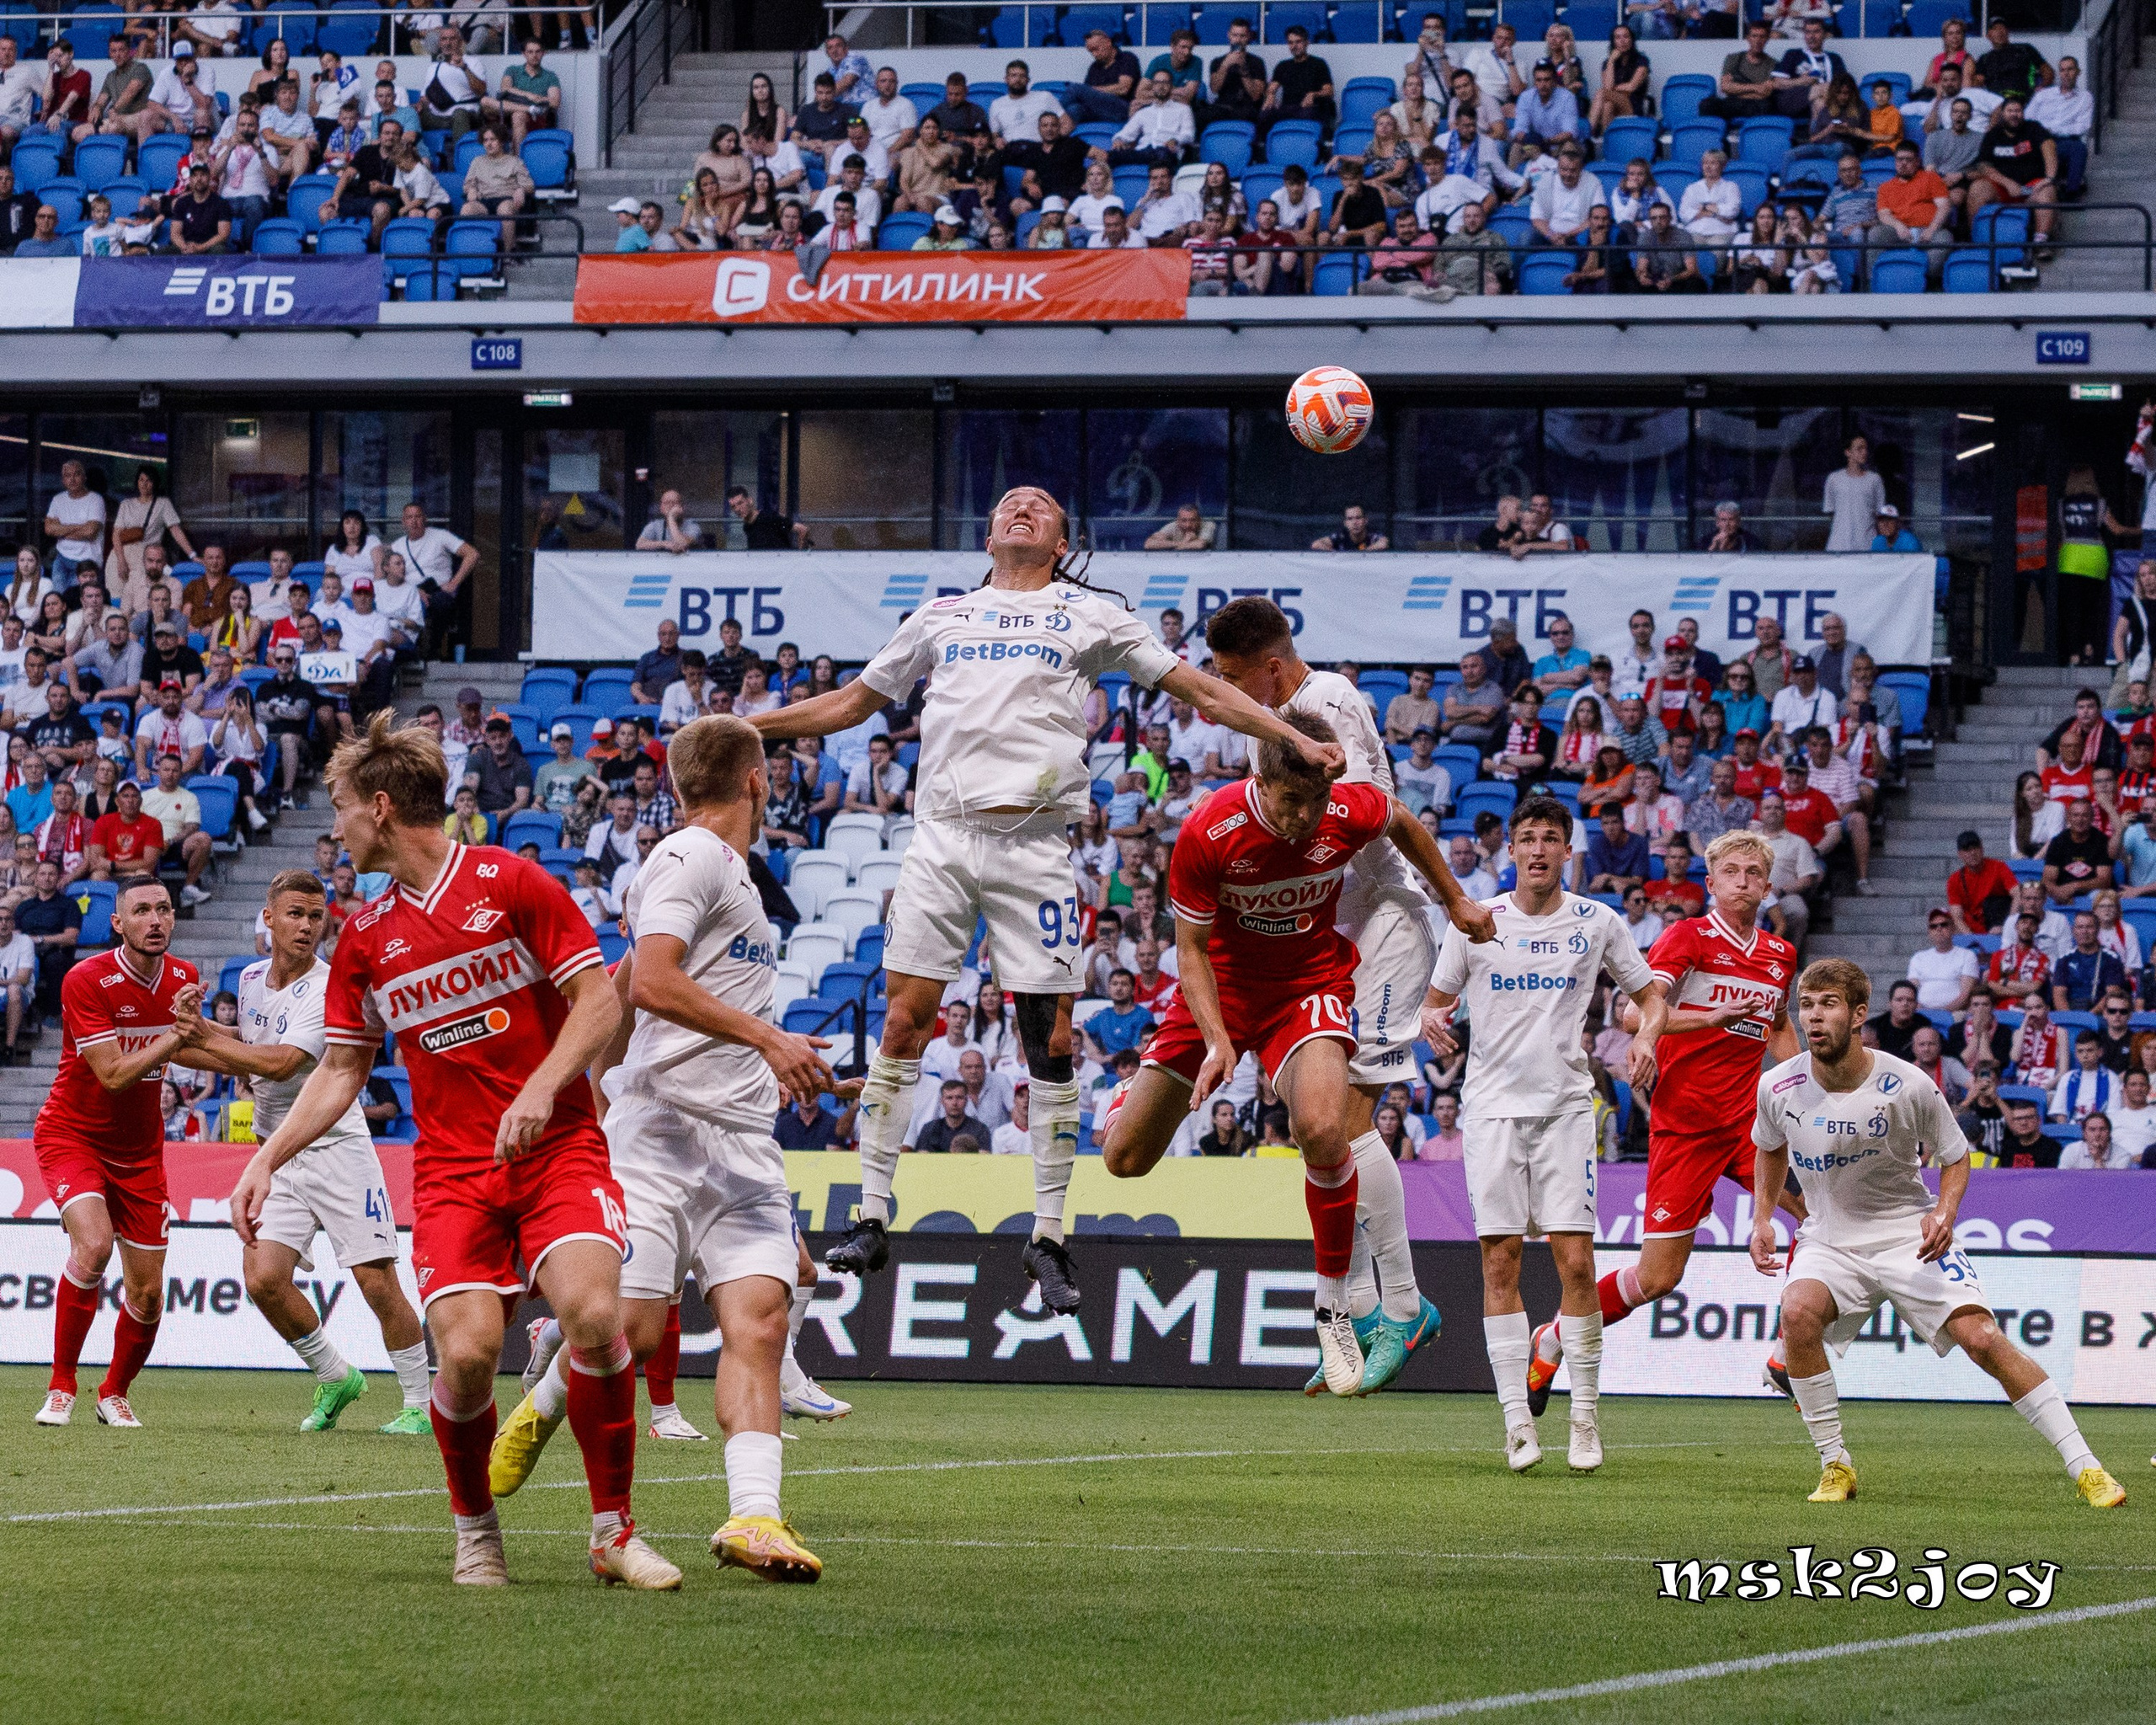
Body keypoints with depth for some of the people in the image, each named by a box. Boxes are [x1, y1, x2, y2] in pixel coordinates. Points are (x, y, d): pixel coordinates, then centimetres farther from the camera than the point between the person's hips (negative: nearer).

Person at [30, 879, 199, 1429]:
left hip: (140, 1150, 6)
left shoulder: (183, 978, -1)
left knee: (147, 1293, 3)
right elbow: (113, 1074, -26)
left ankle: (115, 1394, 29)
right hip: (72, 1135, -6)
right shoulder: (86, 981, -20)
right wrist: (177, 1033, -29)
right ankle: (60, 1389, -17)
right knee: (93, 1244, -30)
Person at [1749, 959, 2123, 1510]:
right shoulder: (1778, 1087, -9)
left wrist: (1944, 1214, -17)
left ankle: (2084, 1468, -10)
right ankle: (1836, 1465, -14)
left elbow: (1955, 1156, 1)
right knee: (1797, 1313, -30)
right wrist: (1763, 1217, 6)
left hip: (1908, 1235, -2)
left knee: (1981, 1337, -19)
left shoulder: (1908, 1087, -17)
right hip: (1830, 1240, 2)